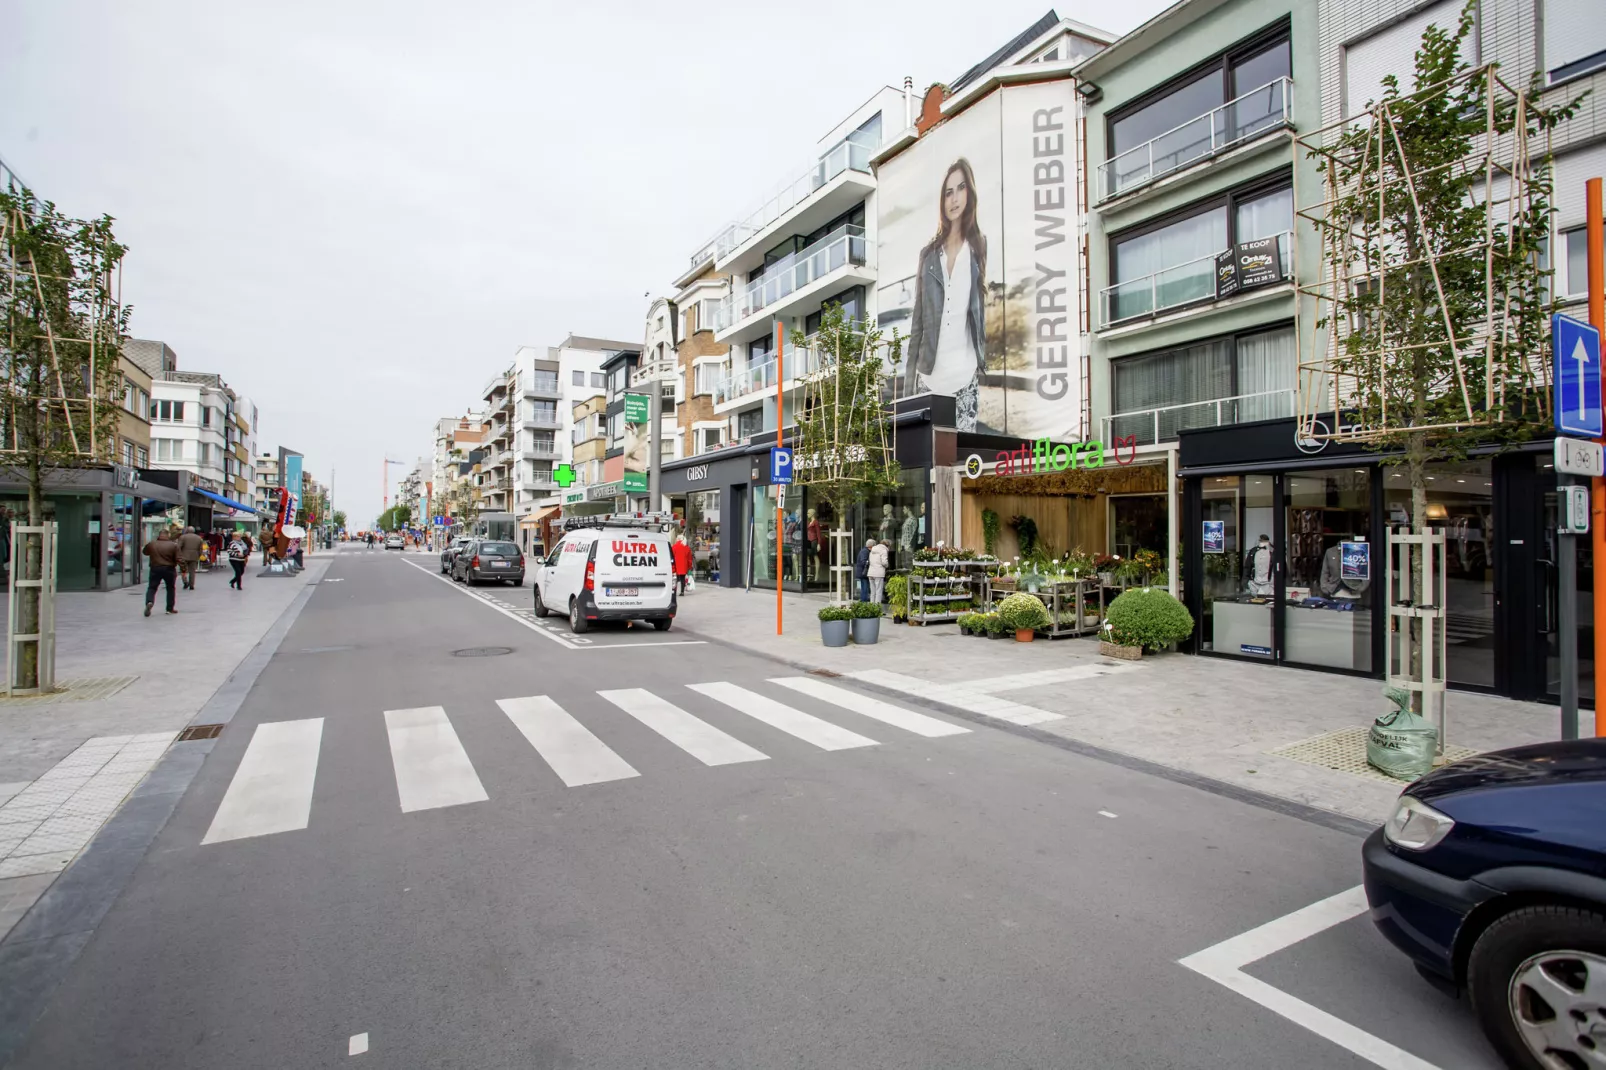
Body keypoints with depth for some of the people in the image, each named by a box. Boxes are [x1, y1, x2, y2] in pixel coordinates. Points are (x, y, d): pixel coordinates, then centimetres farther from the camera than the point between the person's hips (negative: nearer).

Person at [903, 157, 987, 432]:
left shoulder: (979, 247, 9)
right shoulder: (928, 254, 13)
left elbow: (984, 310, 7)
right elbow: (917, 319, 11)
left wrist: (984, 359, -6)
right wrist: (909, 376, 6)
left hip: (965, 373, -1)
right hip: (928, 373, 1)